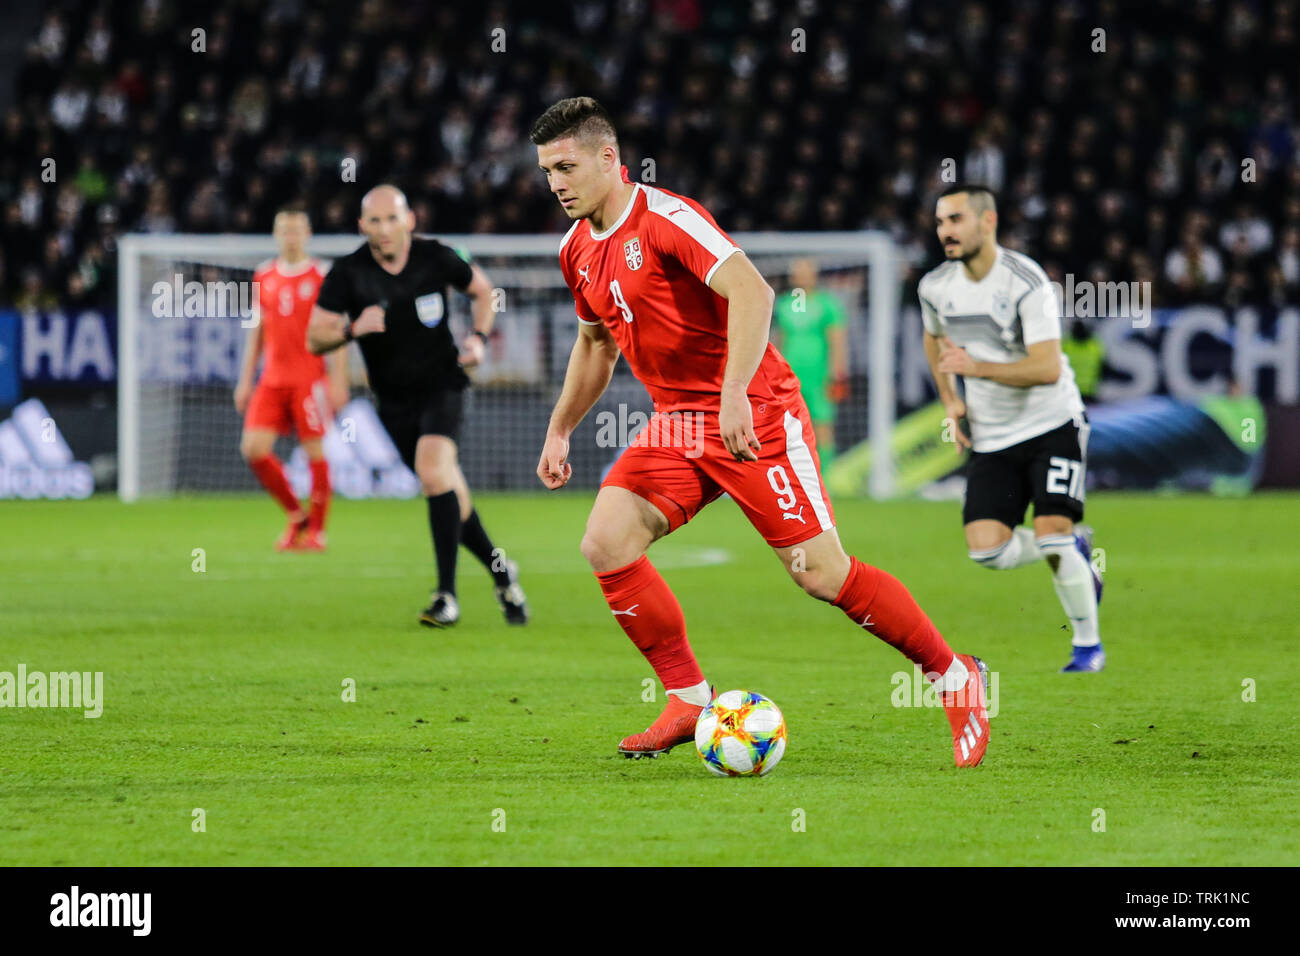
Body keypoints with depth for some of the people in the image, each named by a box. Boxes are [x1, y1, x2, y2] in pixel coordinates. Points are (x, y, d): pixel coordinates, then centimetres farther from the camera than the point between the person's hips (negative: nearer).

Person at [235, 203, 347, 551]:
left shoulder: (321, 277, -1)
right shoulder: (264, 277, 12)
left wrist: (338, 381, -9)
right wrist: (245, 380, 15)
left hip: (309, 376, -4)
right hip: (272, 378, 4)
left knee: (314, 450, -4)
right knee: (253, 448, -6)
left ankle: (316, 529, 7)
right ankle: (296, 515, 11)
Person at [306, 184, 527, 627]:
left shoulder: (435, 258, -8)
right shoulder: (348, 273, -10)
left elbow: (481, 288, 11)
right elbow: (315, 338, -10)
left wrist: (479, 337, -5)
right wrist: (352, 329, -29)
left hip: (441, 383, -2)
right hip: (394, 399, 2)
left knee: (433, 469, -25)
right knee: (449, 495, 5)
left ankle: (447, 596, -22)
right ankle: (500, 572, 29)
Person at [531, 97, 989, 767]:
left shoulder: (665, 218, -17)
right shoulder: (577, 250, 9)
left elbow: (751, 291, -29)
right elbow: (595, 342, 27)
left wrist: (735, 393, -38)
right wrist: (559, 431, 24)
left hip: (755, 416, -8)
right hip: (677, 426, 8)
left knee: (822, 573, -9)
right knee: (605, 544, -10)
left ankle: (954, 676, 8)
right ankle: (690, 701, 1)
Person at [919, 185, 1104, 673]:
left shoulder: (1026, 282, -19)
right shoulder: (935, 287, 0)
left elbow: (1048, 368, -27)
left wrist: (976, 366, -35)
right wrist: (950, 400, 12)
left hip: (1052, 426, -5)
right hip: (991, 440, 5)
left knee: (1051, 535, -18)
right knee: (986, 549, -10)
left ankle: (1088, 644, 4)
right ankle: (1074, 547, 21)